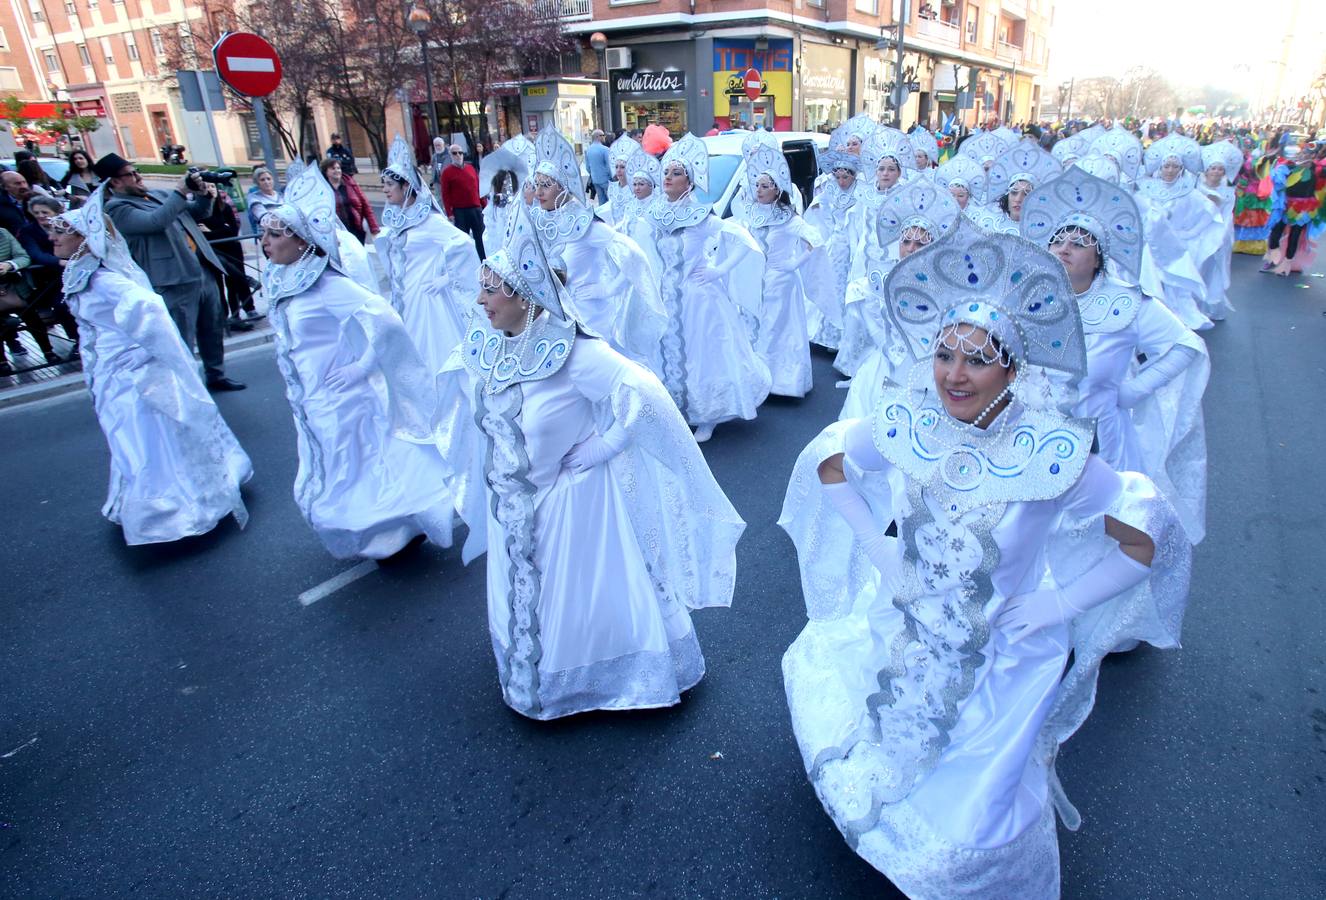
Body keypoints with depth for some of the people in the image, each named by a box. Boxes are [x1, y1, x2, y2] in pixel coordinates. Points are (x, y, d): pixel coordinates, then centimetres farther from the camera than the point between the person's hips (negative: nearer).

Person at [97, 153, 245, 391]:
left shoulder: (158, 194, 18)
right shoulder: (117, 208, -6)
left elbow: (195, 214, 25)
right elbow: (156, 221, -22)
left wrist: (205, 197, 5)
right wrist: (180, 192, -17)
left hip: (204, 270, 8)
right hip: (175, 281, -8)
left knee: (213, 329, 17)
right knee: (182, 340, -5)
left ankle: (216, 376, 31)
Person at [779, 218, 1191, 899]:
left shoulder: (1053, 452, -24)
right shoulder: (908, 422, -16)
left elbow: (1154, 543, -15)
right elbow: (829, 467, 1)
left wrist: (1059, 601, -15)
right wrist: (879, 549, -5)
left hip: (1006, 657, -3)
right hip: (901, 632, 4)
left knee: (963, 842, 4)